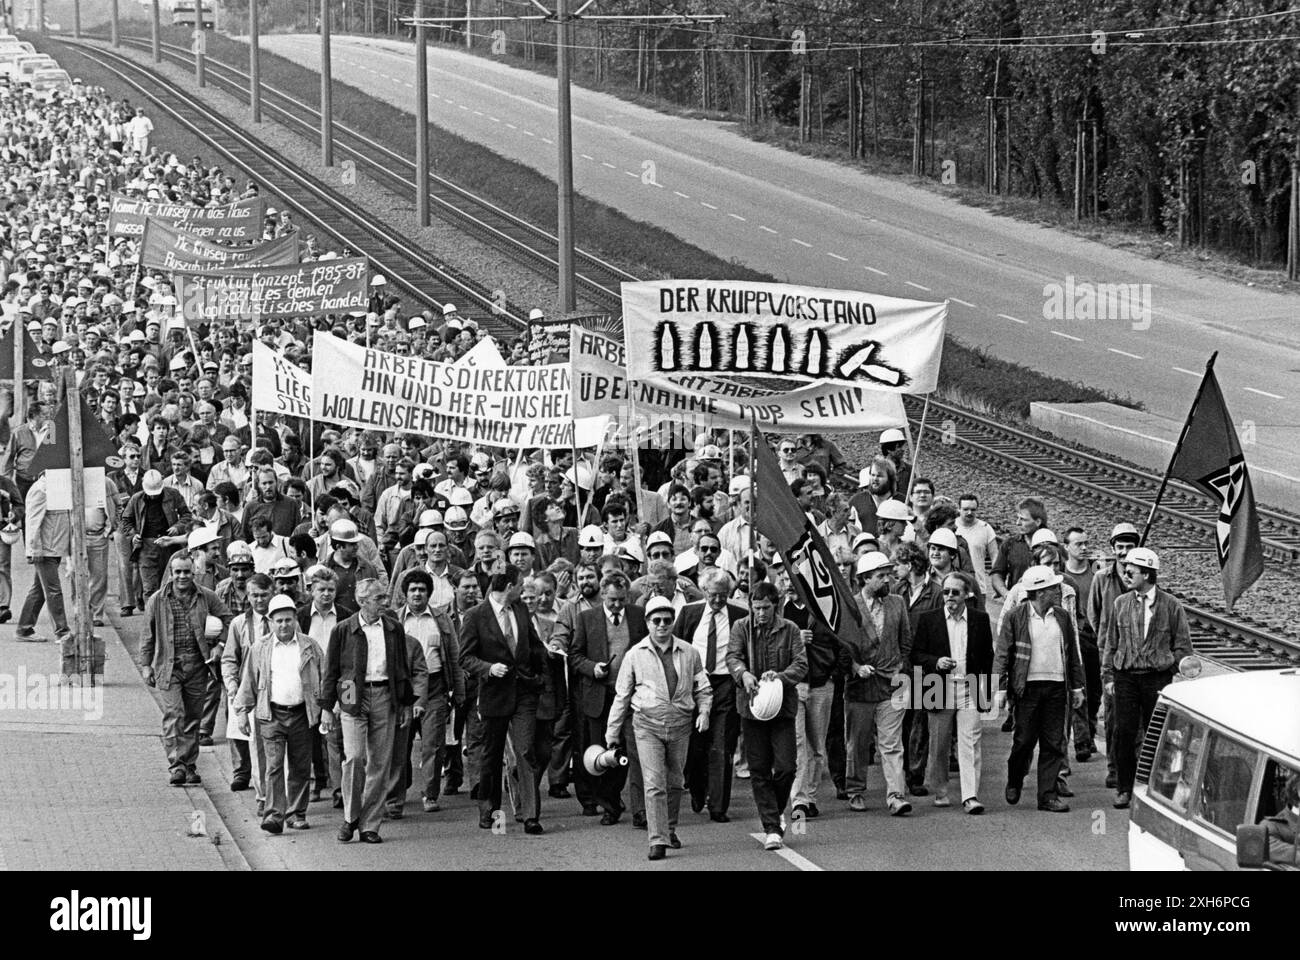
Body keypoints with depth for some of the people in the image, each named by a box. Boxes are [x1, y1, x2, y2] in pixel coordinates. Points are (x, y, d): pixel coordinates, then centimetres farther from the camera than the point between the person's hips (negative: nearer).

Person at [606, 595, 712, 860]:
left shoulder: (688, 653, 5)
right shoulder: (635, 655, 2)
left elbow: (702, 688, 14)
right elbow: (622, 695, 8)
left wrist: (704, 712, -4)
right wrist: (612, 731, 9)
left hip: (680, 726, 2)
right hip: (648, 725, -2)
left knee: (674, 782, 13)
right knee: (654, 784, -11)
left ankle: (670, 830, 33)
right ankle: (658, 841, -14)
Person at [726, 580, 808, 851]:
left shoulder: (789, 630, 2)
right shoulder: (741, 628, 4)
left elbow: (801, 665, -4)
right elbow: (732, 656, -9)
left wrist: (781, 676, -24)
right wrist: (744, 673, -31)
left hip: (783, 706, 0)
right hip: (752, 706, 0)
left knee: (786, 767, -6)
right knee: (759, 770, 0)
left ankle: (775, 812, 21)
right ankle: (771, 828, 4)